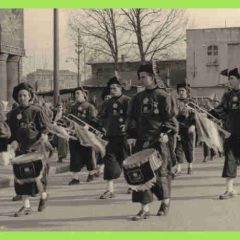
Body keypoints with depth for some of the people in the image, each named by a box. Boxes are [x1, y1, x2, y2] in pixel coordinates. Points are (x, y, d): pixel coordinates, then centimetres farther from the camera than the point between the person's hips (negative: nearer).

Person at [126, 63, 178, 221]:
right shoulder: (137, 98, 12)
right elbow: (132, 118, 12)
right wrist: (131, 136, 0)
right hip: (141, 139, 4)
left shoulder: (163, 96, -1)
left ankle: (166, 202, 27)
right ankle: (145, 208, -1)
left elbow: (170, 117, -3)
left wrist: (165, 132, -17)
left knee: (160, 171, 3)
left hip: (158, 139, -4)